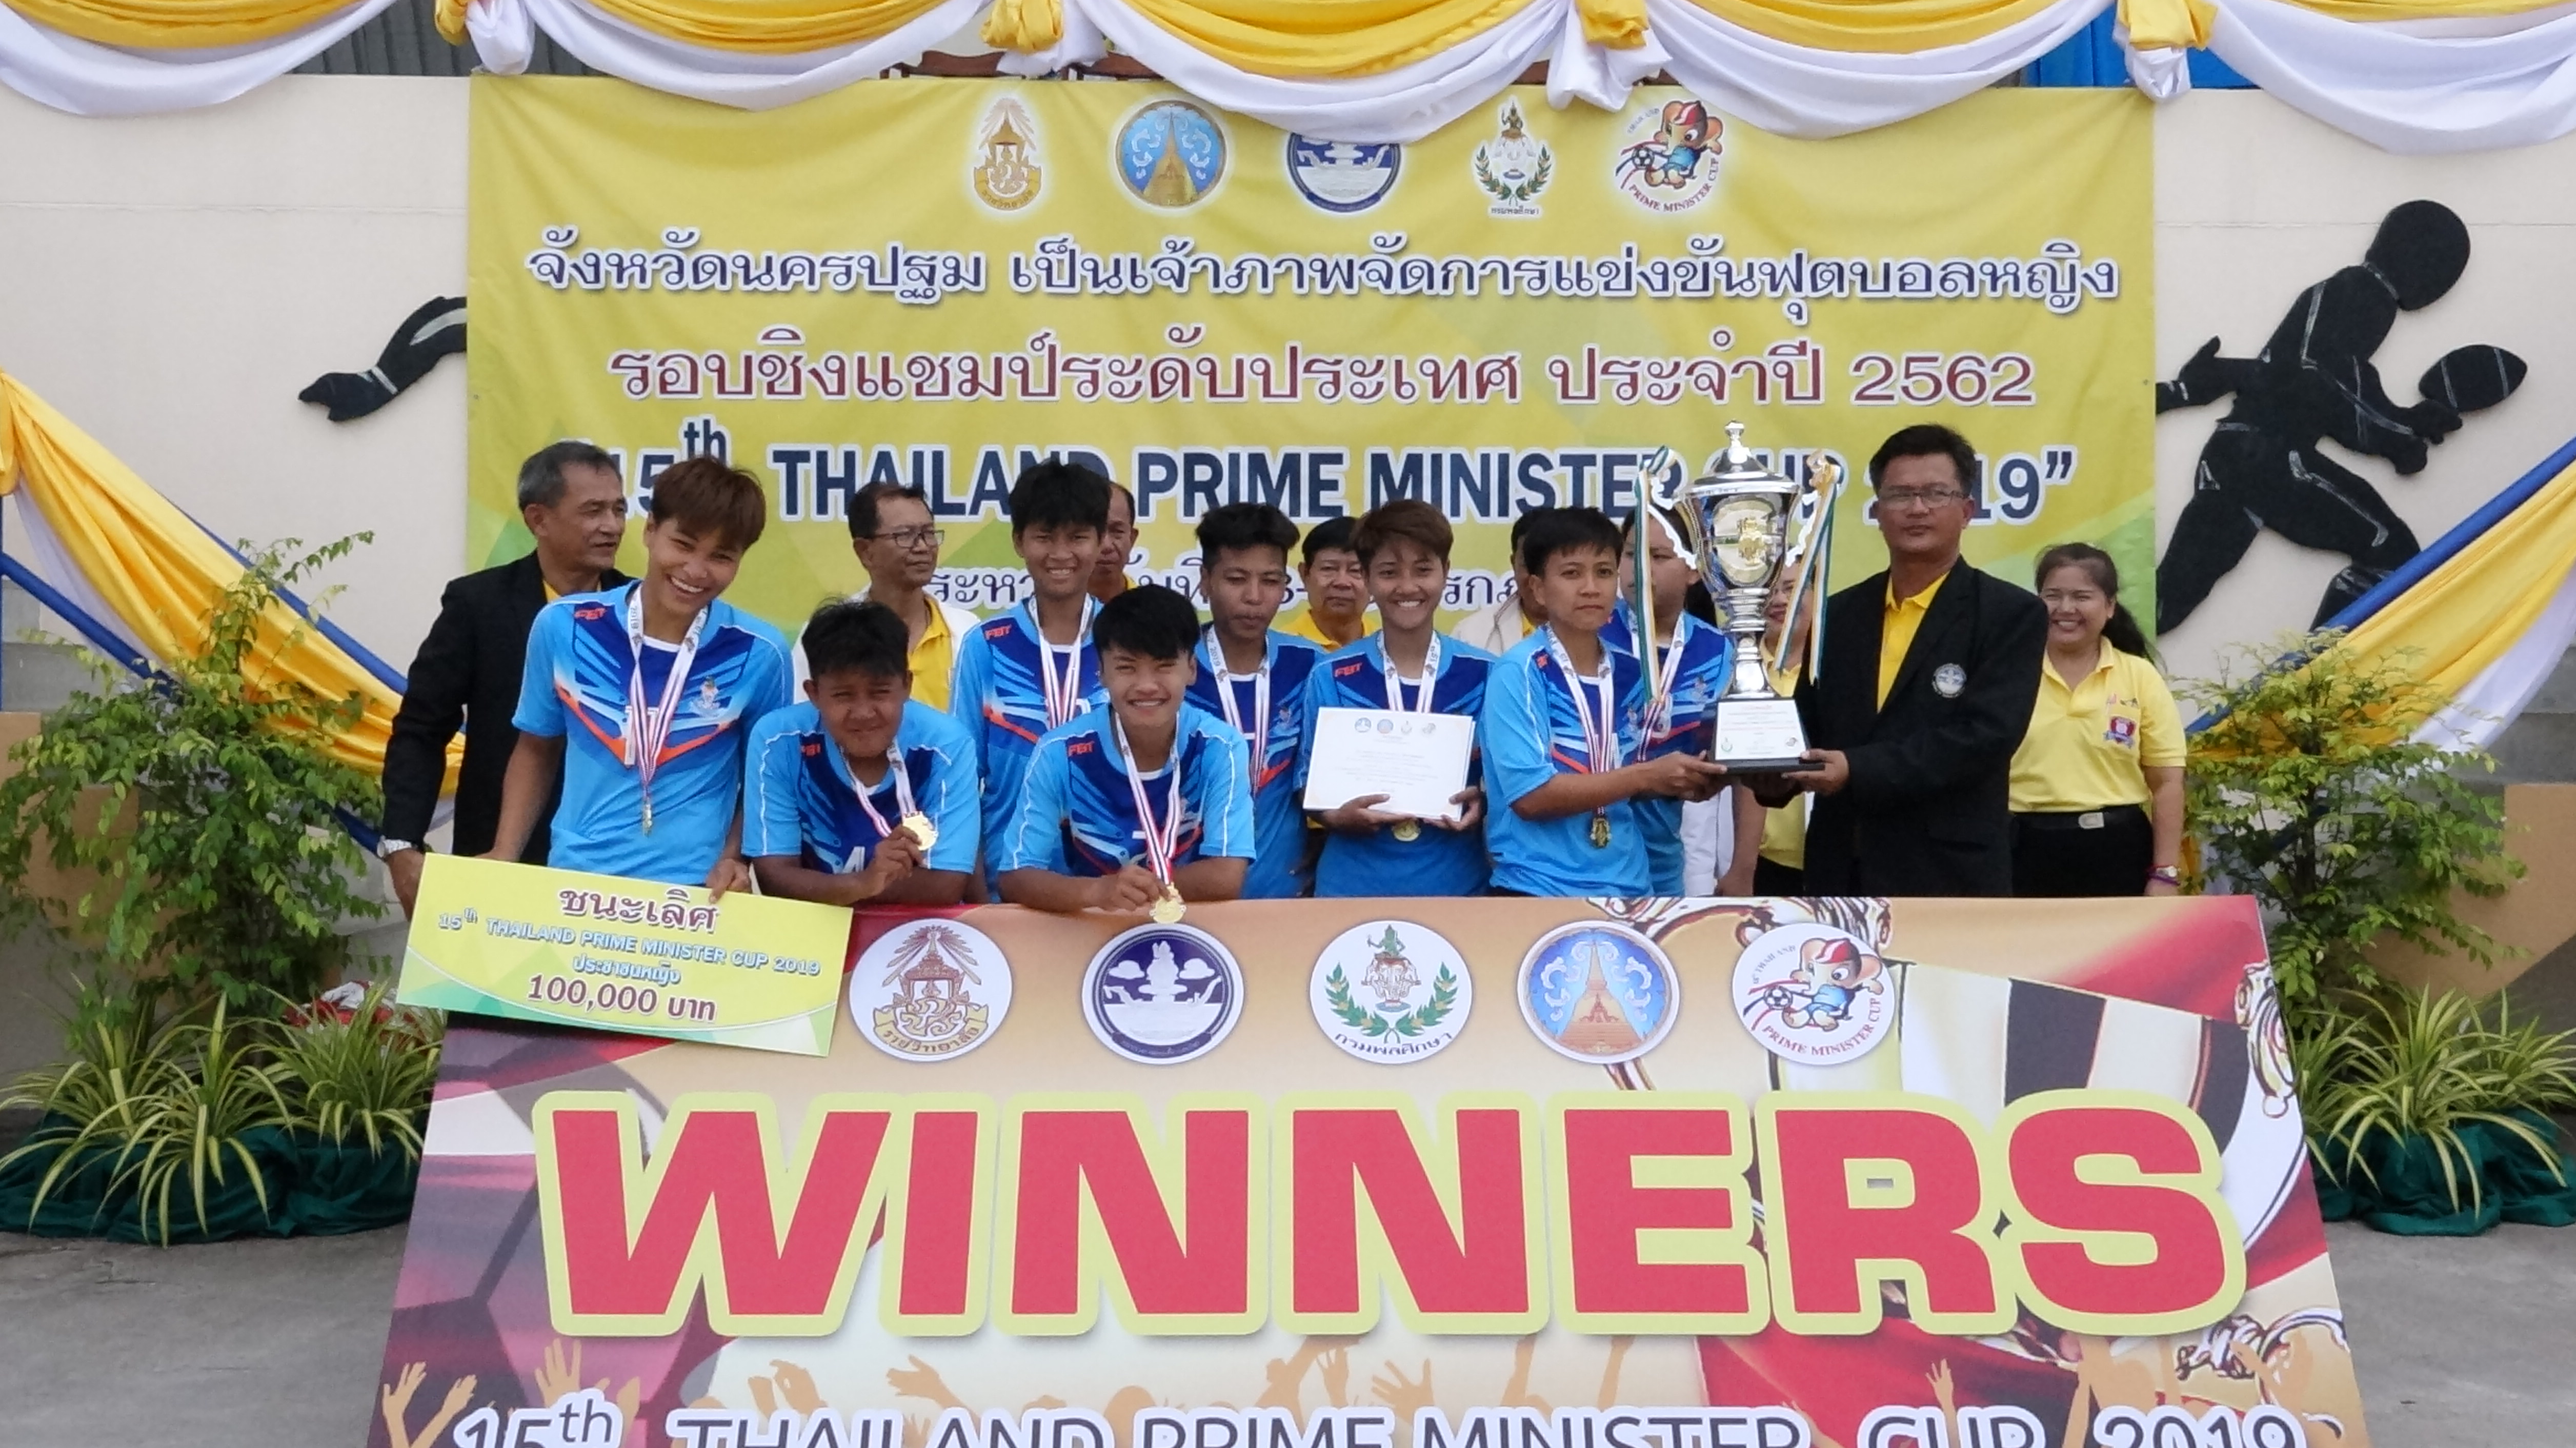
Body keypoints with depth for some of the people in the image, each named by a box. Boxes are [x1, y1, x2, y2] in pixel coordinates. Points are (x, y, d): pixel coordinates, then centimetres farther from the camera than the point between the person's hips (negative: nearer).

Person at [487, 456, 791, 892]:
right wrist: (504, 855, 2)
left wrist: (734, 860, -7)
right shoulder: (562, 627, -3)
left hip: (694, 889, -1)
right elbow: (536, 749, 10)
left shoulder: (759, 654, -7)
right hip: (574, 875, 2)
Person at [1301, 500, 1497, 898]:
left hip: (1456, 884, 1)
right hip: (1351, 886, 0)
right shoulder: (1330, 677, -1)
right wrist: (1336, 816, -18)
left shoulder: (1483, 673, 1)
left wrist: (1479, 803, -14)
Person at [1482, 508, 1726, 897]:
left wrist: (1676, 783, -5)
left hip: (1627, 884, 6)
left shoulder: (1630, 672, 5)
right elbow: (1530, 796, -19)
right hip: (1539, 889, -6)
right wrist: (1646, 776, -20)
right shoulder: (1518, 673, -13)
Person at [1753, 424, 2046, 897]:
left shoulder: (2012, 615, -3)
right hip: (1843, 874, 5)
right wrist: (1775, 771, -11)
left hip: (1949, 876, -4)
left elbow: (1984, 734, -15)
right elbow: (1808, 724, 13)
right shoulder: (1839, 614, 12)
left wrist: (1860, 770, -23)